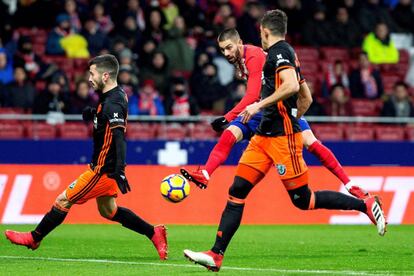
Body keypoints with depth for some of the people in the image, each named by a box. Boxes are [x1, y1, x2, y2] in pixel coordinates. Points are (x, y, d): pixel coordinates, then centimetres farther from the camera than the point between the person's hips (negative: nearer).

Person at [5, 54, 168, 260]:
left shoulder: (112, 104, -23)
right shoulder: (115, 96, 7)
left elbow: (119, 138, -31)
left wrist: (119, 171, -38)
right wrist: (93, 114, 4)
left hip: (103, 169, -10)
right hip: (107, 167, 10)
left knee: (63, 200, 0)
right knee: (107, 210, 21)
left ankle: (34, 238, 13)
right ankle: (154, 233, 20)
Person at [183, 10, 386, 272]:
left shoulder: (278, 52, -10)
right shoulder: (286, 52, 19)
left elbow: (292, 86, -27)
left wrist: (259, 105, -23)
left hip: (282, 137, -10)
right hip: (265, 136, 10)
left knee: (302, 199, -5)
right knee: (237, 192, 1)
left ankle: (366, 205, 7)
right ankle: (216, 255, -3)